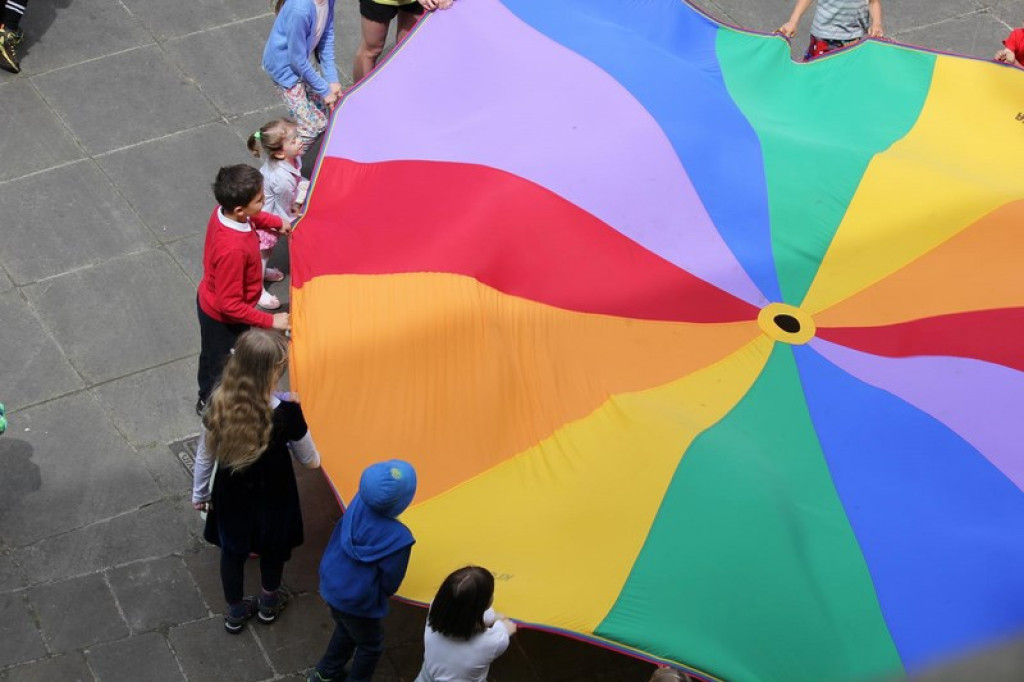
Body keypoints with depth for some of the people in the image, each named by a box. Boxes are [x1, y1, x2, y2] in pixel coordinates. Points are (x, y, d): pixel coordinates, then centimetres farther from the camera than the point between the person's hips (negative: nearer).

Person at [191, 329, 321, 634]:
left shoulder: (220, 404, -23)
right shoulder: (287, 412, -31)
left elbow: (205, 455, -9)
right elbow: (309, 460, -15)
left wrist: (200, 494, 7)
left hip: (231, 494, 2)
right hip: (272, 496, -2)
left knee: (232, 550, 26)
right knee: (273, 549, 27)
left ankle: (235, 612, 45)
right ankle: (268, 603, 50)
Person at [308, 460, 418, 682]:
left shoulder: (358, 504, -18)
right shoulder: (398, 537, -33)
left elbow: (336, 541, 0)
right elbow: (390, 582, -19)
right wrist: (381, 595, 4)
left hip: (332, 586, 6)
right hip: (359, 603, -6)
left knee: (345, 630, 35)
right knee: (371, 646, 24)